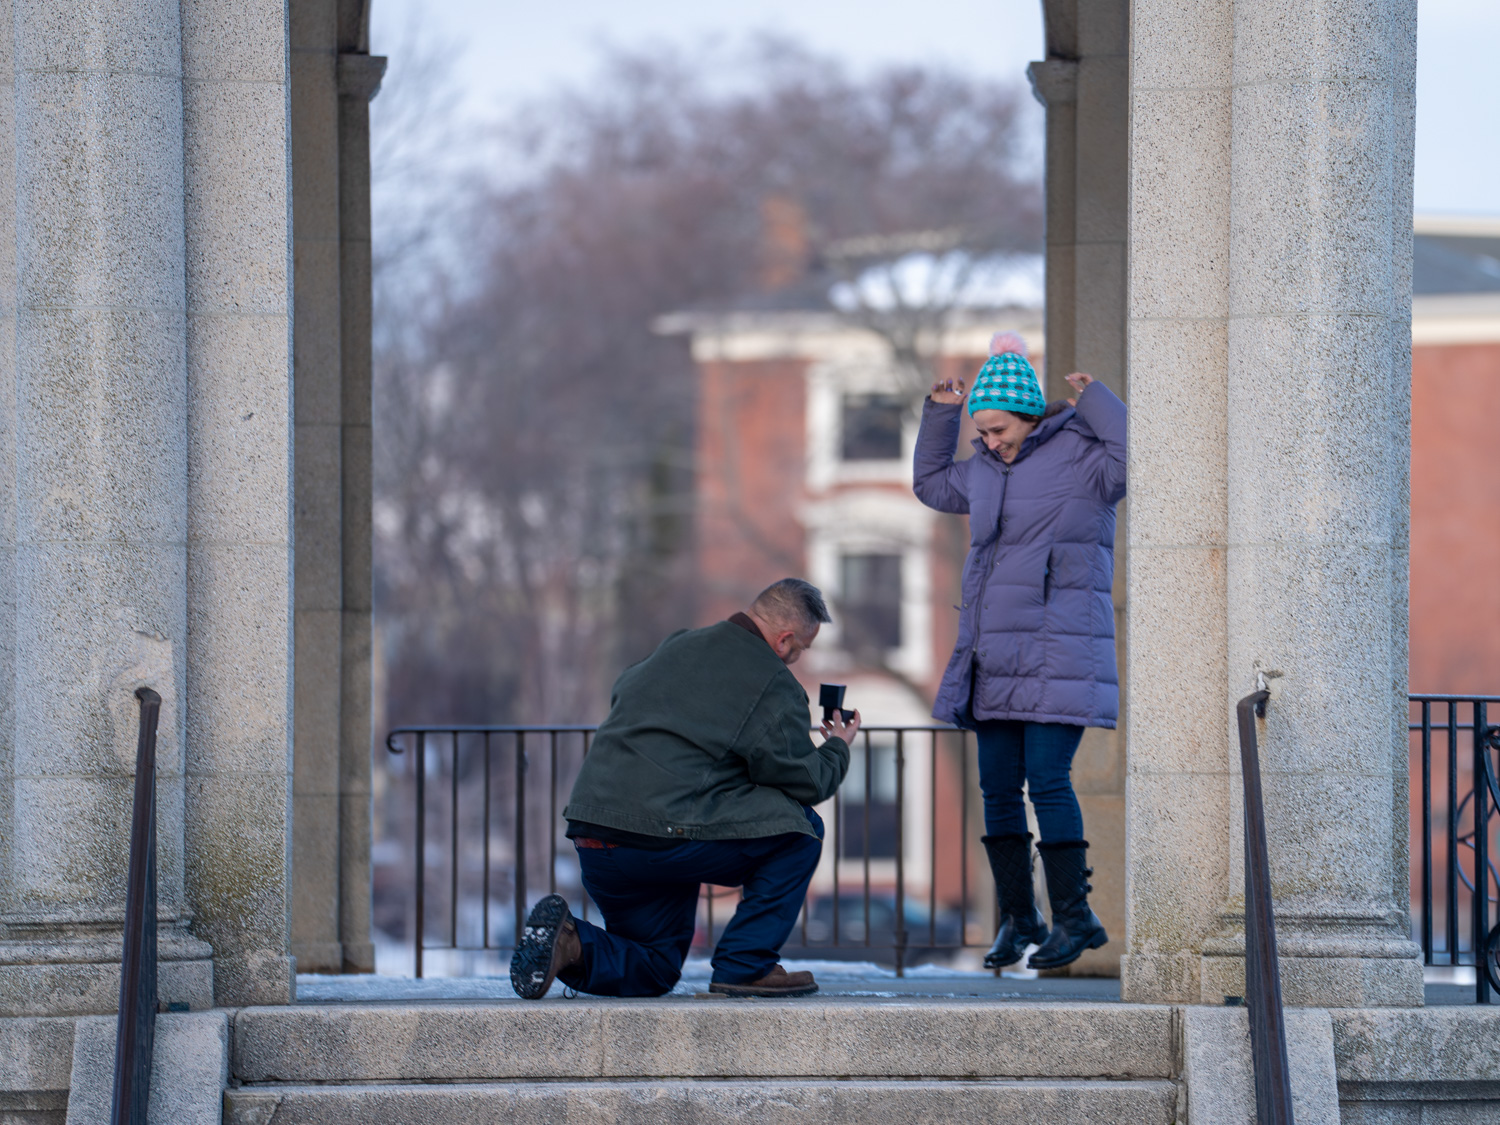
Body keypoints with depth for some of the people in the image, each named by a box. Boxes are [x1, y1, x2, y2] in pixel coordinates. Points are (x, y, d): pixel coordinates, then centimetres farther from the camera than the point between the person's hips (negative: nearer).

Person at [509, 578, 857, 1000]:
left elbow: (621, 691, 36)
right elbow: (806, 782, 3)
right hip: (668, 835, -8)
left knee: (653, 972, 24)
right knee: (800, 827, 9)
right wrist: (837, 747, 23)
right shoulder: (775, 685, -4)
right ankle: (744, 964, 4)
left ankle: (570, 943, -5)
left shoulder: (677, 647, 18)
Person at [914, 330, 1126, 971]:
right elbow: (932, 485, 32)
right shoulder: (987, 469, 15)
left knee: (1047, 780, -13)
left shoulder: (1079, 456, -5)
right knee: (998, 786, 5)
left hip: (1059, 654, -7)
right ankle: (1017, 917, 13)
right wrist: (939, 414, 22)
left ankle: (1073, 916, -6)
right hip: (995, 655, 7)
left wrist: (1094, 398, -17)